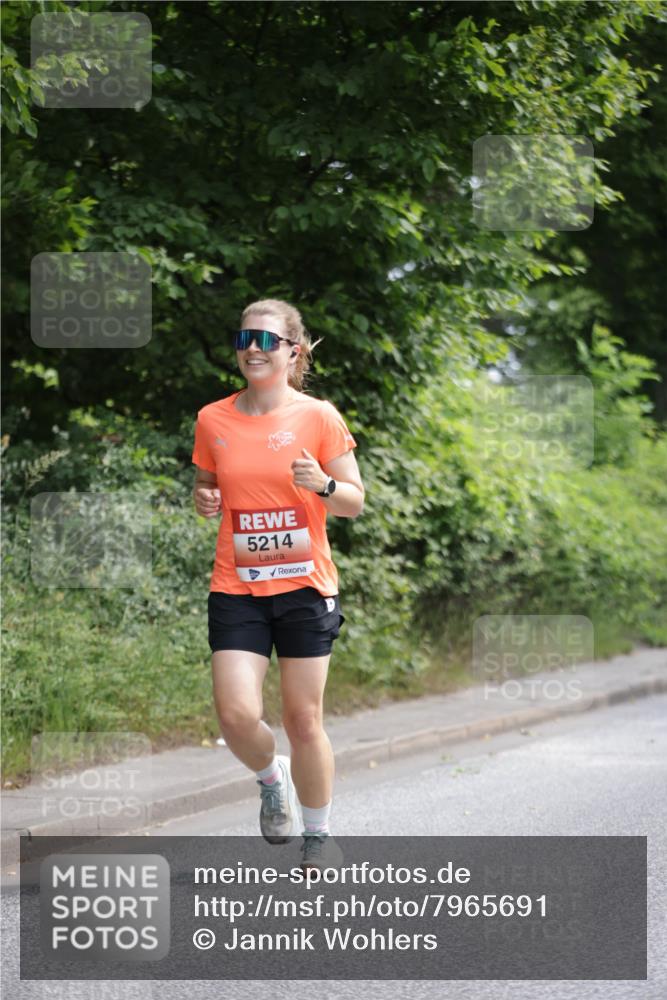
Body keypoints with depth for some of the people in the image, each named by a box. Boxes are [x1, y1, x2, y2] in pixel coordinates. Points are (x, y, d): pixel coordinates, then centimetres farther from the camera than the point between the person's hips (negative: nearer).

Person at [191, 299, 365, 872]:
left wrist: (323, 484, -20)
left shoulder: (318, 417, -4)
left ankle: (318, 834, 23)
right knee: (237, 716, -12)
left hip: (305, 587, -2)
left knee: (303, 720, 2)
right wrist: (204, 501, -4)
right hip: (236, 588, 2)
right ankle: (272, 779, 23)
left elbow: (355, 502, 0)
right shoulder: (213, 420, 3)